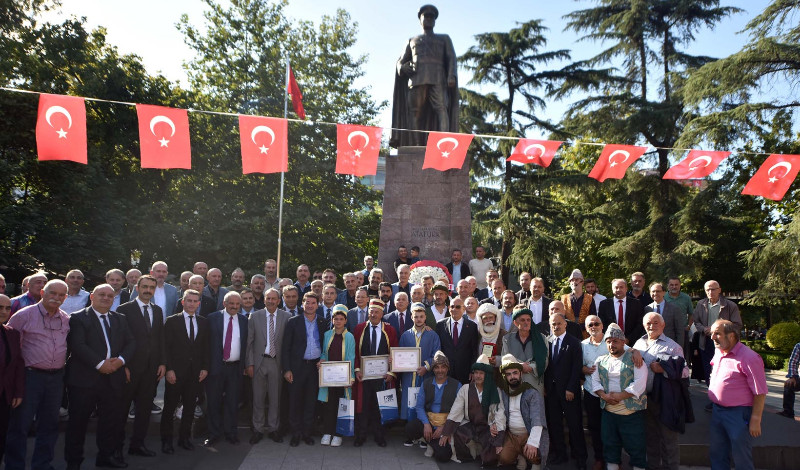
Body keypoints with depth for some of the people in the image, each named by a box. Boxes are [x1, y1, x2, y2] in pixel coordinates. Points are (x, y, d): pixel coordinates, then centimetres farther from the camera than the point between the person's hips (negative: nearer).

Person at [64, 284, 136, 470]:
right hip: (84, 378, -5)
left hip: (113, 378, 5)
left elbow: (131, 343, 9)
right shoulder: (78, 318, -4)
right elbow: (78, 345, -14)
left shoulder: (120, 319, 13)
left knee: (111, 420, 11)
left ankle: (107, 455, 26)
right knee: (78, 421, 6)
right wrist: (100, 364, -19)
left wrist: (120, 360, -9)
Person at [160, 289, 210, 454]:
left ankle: (185, 438, 22)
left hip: (196, 372, 3)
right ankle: (166, 440, 18)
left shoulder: (204, 322, 9)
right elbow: (166, 347, -5)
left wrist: (205, 368, 3)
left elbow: (206, 347, 10)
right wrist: (169, 369, -11)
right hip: (176, 372, -3)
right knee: (170, 407, 5)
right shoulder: (172, 321, -1)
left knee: (190, 406, 9)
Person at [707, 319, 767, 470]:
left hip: (739, 413, -7)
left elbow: (760, 393, -16)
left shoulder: (749, 358, -18)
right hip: (717, 411, 7)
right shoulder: (718, 352, 6)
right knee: (717, 455, 17)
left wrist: (755, 420, -16)